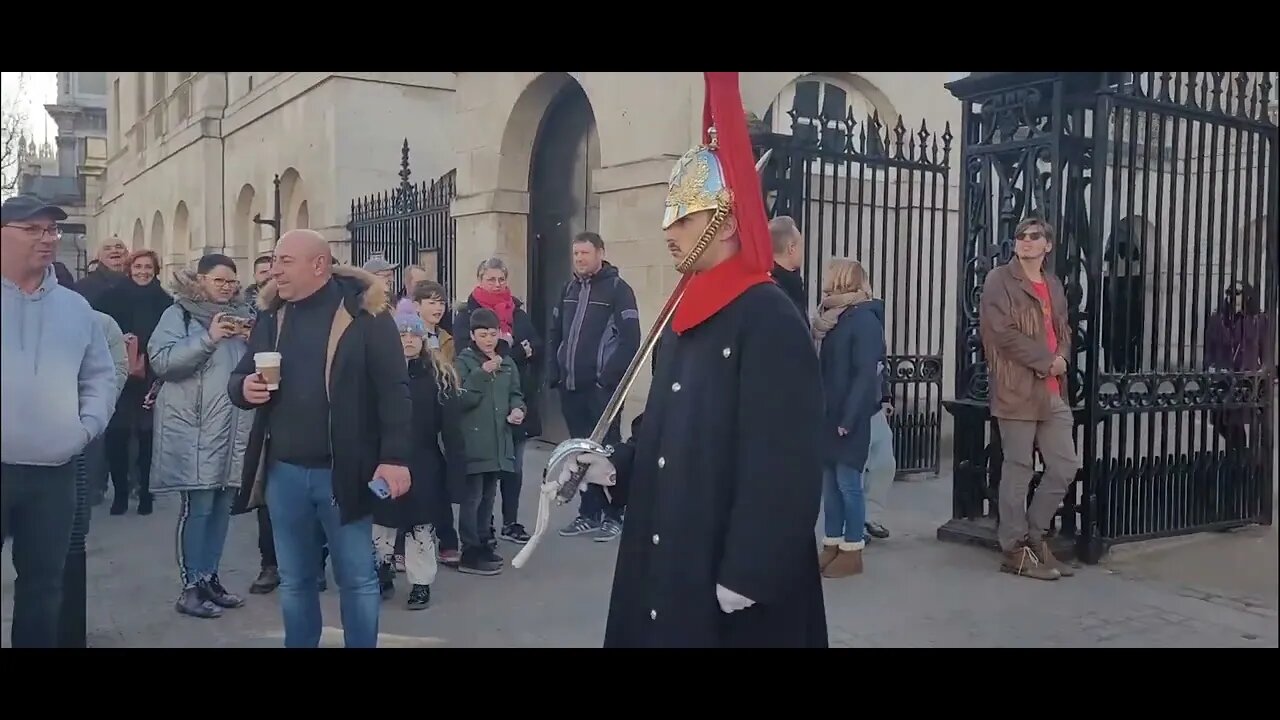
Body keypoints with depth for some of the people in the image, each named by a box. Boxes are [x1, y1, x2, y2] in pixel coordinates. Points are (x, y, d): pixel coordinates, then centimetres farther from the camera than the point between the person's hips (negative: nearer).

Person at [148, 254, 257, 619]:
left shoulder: (242, 315, 16)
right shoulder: (179, 314, -1)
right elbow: (161, 360, -14)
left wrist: (254, 342, -3)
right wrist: (208, 338, -22)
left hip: (234, 427, 6)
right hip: (194, 429, -6)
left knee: (222, 506, 11)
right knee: (197, 507, -6)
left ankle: (209, 578, 21)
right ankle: (190, 588, 1)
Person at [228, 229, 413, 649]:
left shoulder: (364, 313, -8)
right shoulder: (271, 314, 9)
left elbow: (393, 390, -11)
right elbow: (238, 378, 17)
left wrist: (394, 458, -18)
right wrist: (243, 388, -7)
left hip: (342, 472, -5)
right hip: (283, 471, 5)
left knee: (357, 579, 7)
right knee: (295, 581, 16)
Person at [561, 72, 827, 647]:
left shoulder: (770, 320, -17)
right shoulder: (683, 319, 11)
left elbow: (785, 467, -22)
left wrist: (749, 576, -21)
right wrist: (612, 468, 2)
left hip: (732, 577, -8)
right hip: (671, 565, 8)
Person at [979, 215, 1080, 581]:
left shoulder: (1054, 285, 19)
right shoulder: (1000, 280, -4)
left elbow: (1064, 330, 22)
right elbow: (1002, 331, -15)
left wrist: (1061, 359, 0)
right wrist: (1045, 360, -13)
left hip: (1053, 391, 7)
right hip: (1017, 389, -7)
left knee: (1065, 466, 8)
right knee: (1018, 469, -2)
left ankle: (1033, 535, 23)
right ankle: (1015, 549, 9)